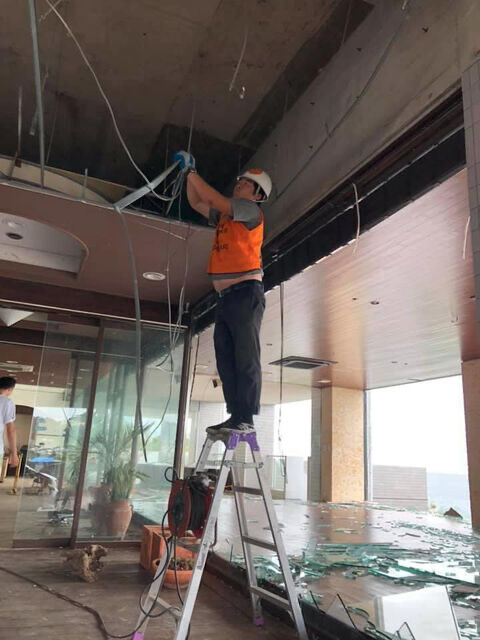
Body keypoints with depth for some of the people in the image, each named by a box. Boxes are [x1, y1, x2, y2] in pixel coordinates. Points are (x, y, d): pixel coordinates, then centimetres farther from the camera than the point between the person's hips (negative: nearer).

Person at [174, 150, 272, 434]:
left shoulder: (252, 211, 2)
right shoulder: (225, 217, 25)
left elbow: (218, 201, -10)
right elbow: (197, 202, 30)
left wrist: (192, 173, -2)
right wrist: (189, 174, 18)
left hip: (246, 292, -9)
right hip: (226, 297, 9)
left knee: (246, 357, -11)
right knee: (227, 361, 4)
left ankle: (246, 418, -11)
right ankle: (236, 416, 6)